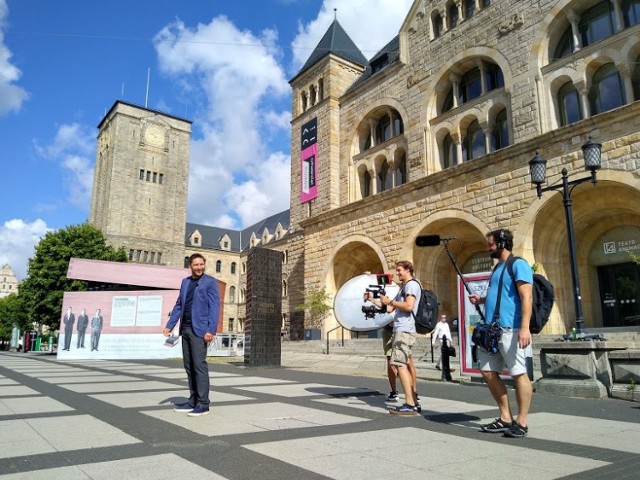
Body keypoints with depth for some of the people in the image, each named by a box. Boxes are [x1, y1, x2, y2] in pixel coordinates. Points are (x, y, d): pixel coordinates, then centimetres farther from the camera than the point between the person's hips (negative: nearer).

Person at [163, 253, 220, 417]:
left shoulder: (210, 282, -3)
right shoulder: (185, 282, 15)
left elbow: (214, 307, -10)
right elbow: (178, 305, 17)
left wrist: (211, 330, -19)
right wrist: (169, 325, 8)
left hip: (199, 329, -6)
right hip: (185, 329, 7)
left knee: (199, 365, -7)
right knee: (189, 366, 9)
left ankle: (203, 404, -1)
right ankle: (193, 401, 17)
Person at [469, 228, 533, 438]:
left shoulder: (518, 265, -6)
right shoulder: (498, 267, 21)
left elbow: (526, 297, -16)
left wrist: (525, 327, -24)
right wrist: (482, 300, 14)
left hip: (510, 329, -10)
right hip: (492, 330, 10)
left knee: (519, 374, -1)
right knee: (488, 372, 8)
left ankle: (521, 423, 8)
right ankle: (506, 418, 18)